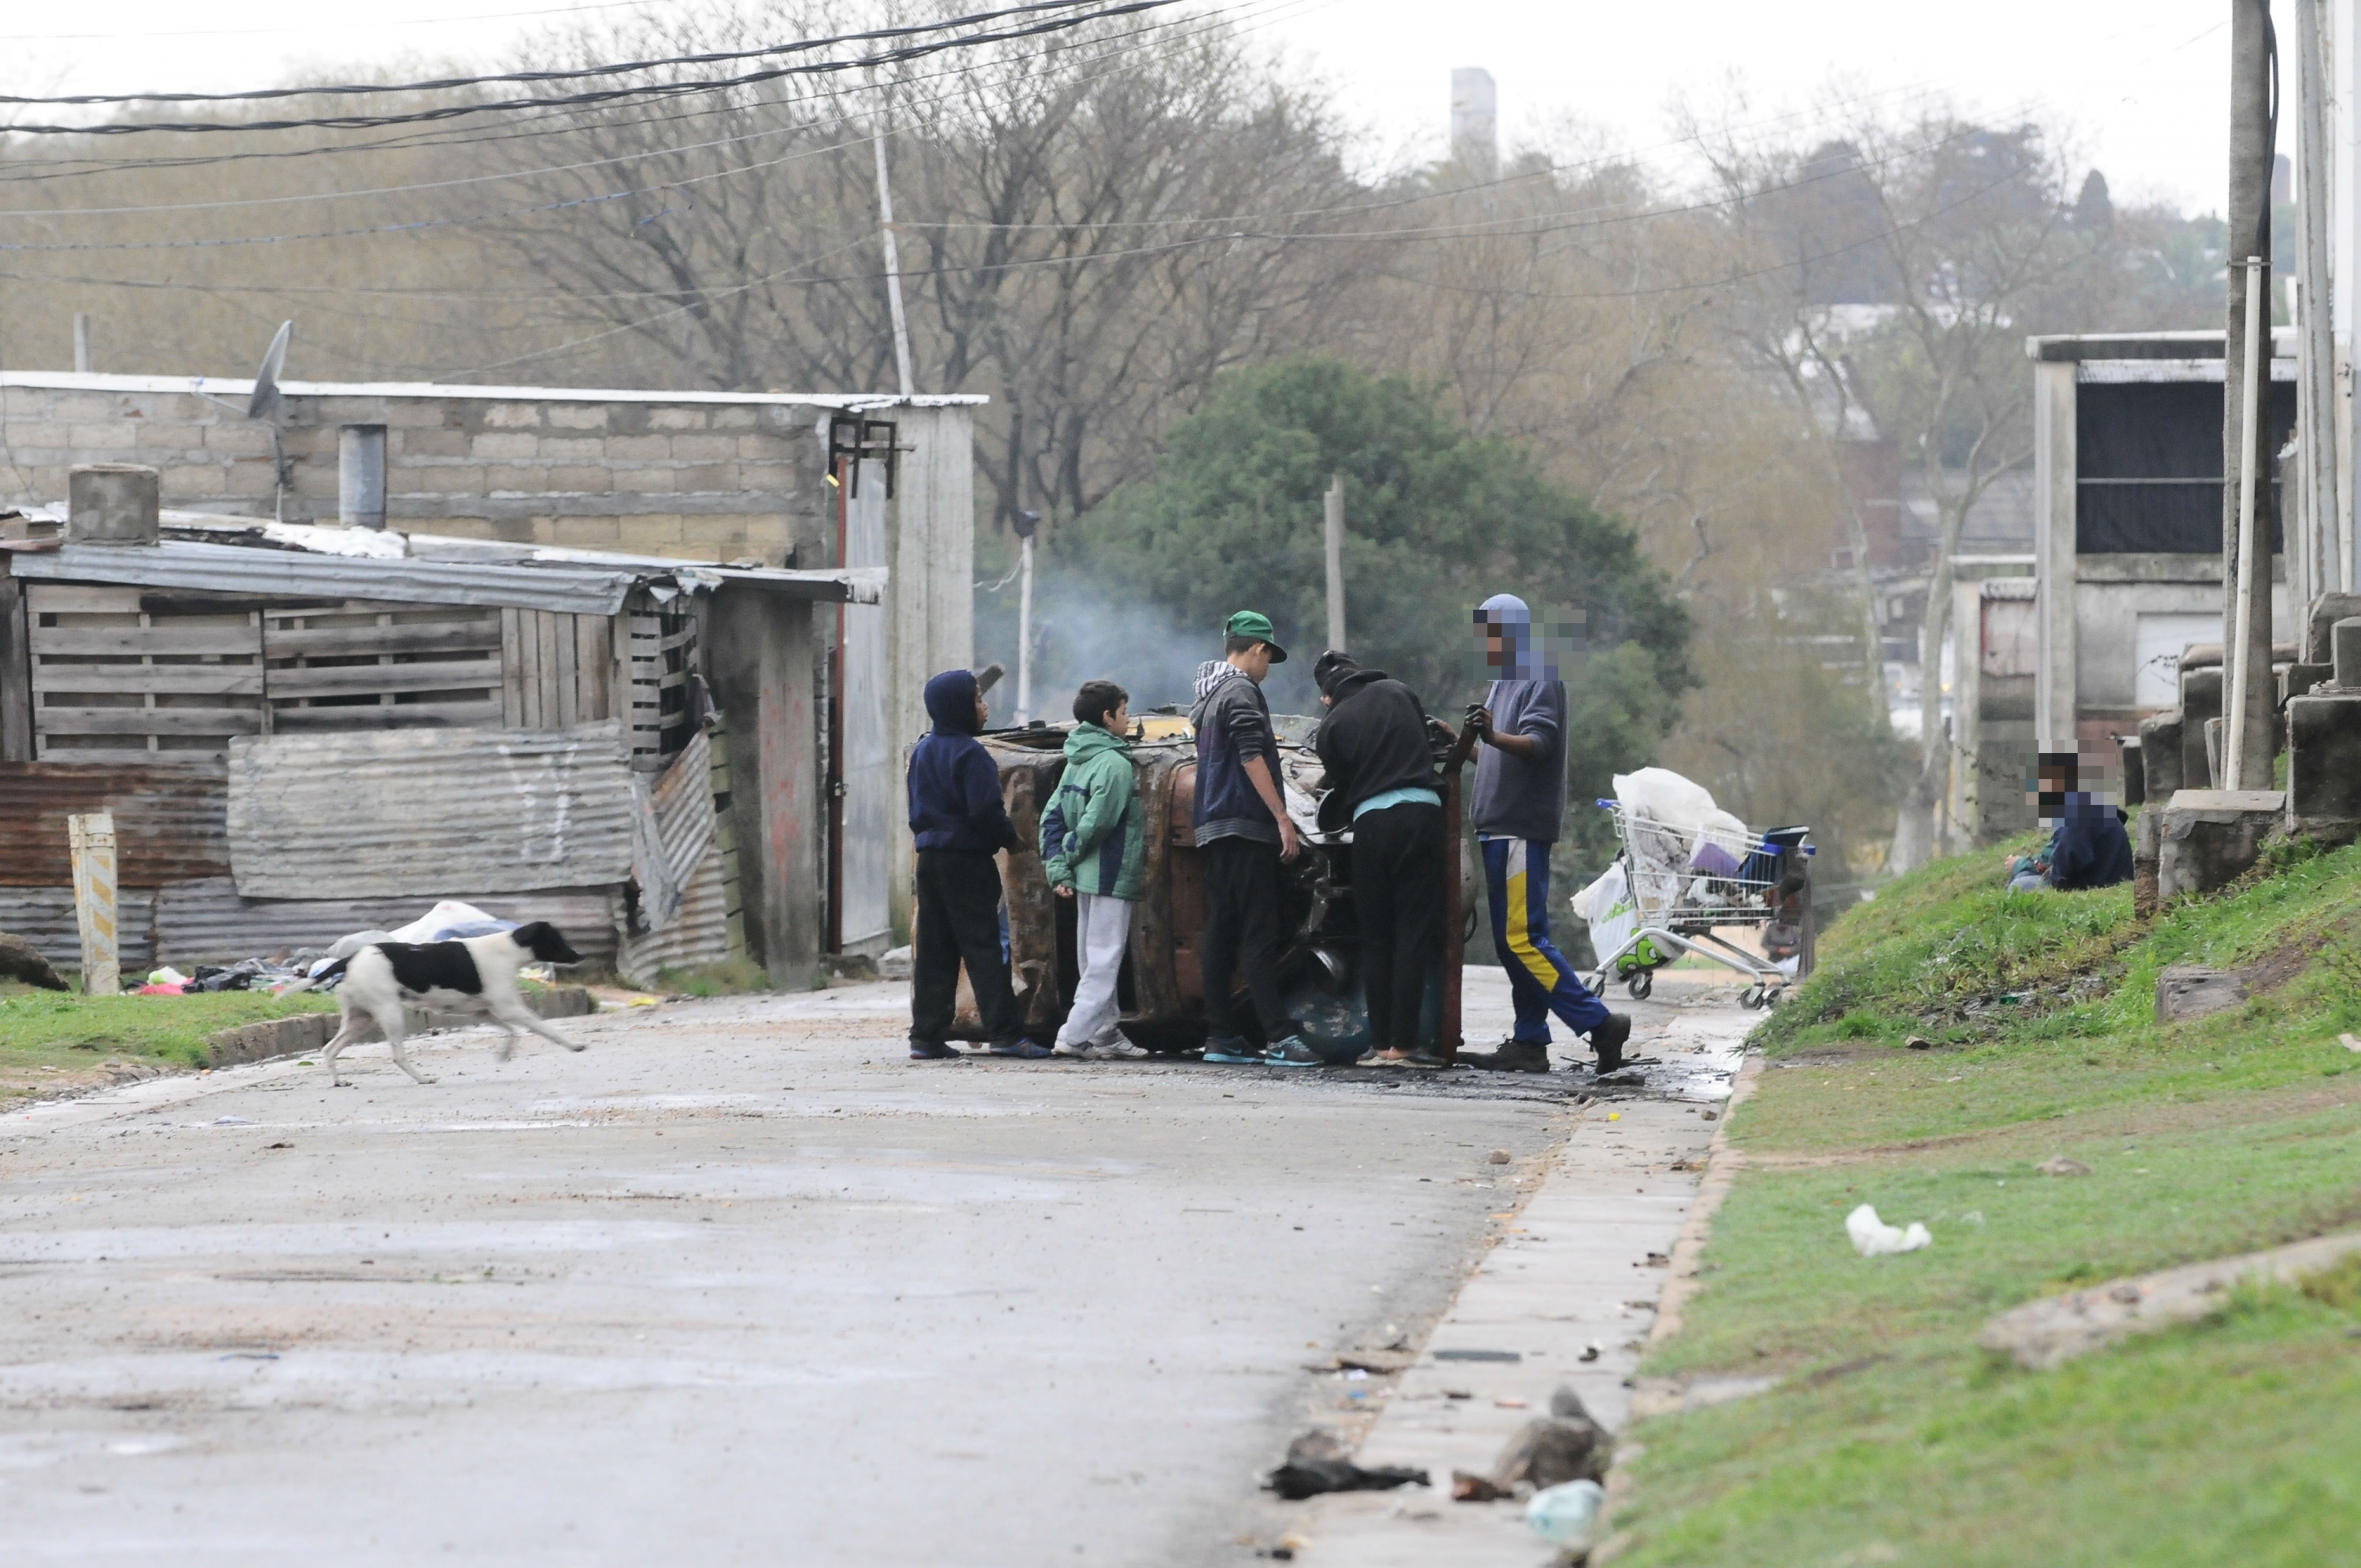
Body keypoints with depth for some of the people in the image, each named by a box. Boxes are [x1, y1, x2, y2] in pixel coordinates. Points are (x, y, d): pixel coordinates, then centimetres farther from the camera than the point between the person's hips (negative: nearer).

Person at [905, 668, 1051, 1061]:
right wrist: (1009, 837, -4)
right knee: (983, 947, -7)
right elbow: (985, 810, -18)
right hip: (967, 859, -8)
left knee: (933, 951, 8)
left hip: (930, 858, 8)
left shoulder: (922, 752, 13)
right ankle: (1003, 1033, -10)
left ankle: (927, 1036, 6)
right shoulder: (969, 753, -13)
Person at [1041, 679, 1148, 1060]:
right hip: (1112, 878, -9)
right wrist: (1069, 854, -5)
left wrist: (1057, 866, 4)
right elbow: (1098, 821, -21)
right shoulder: (1115, 764, -15)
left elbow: (1052, 816, 9)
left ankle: (1105, 1033, 19)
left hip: (1087, 877, 9)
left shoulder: (1077, 762, 12)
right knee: (1104, 960, -8)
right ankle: (1075, 1036, -13)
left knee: (1094, 957, 13)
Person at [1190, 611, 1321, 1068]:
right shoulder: (1241, 692, -8)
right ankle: (1279, 1038, -17)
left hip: (1214, 831, 10)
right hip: (1245, 825, -10)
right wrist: (1282, 817, -18)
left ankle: (1221, 1037, 8)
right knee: (1260, 936, -13)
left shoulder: (1210, 696, 22)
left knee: (1221, 935, 8)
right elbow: (1251, 759, -18)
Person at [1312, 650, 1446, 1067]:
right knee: (1414, 931, -2)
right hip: (1421, 810, 0)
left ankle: (1380, 1044, 7)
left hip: (1371, 820, 0)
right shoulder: (1397, 692, 13)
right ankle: (1403, 1044, -8)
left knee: (1375, 938, 10)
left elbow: (1341, 785, 9)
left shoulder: (1331, 726, 9)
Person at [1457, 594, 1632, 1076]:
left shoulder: (1540, 680, -9)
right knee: (1511, 940, 9)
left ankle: (1599, 1024, -17)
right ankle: (1529, 1044, 12)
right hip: (1500, 826, 10)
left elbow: (1539, 742, -25)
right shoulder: (1504, 683, 21)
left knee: (1522, 938, -15)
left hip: (1522, 829, -10)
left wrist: (1495, 737, -41)